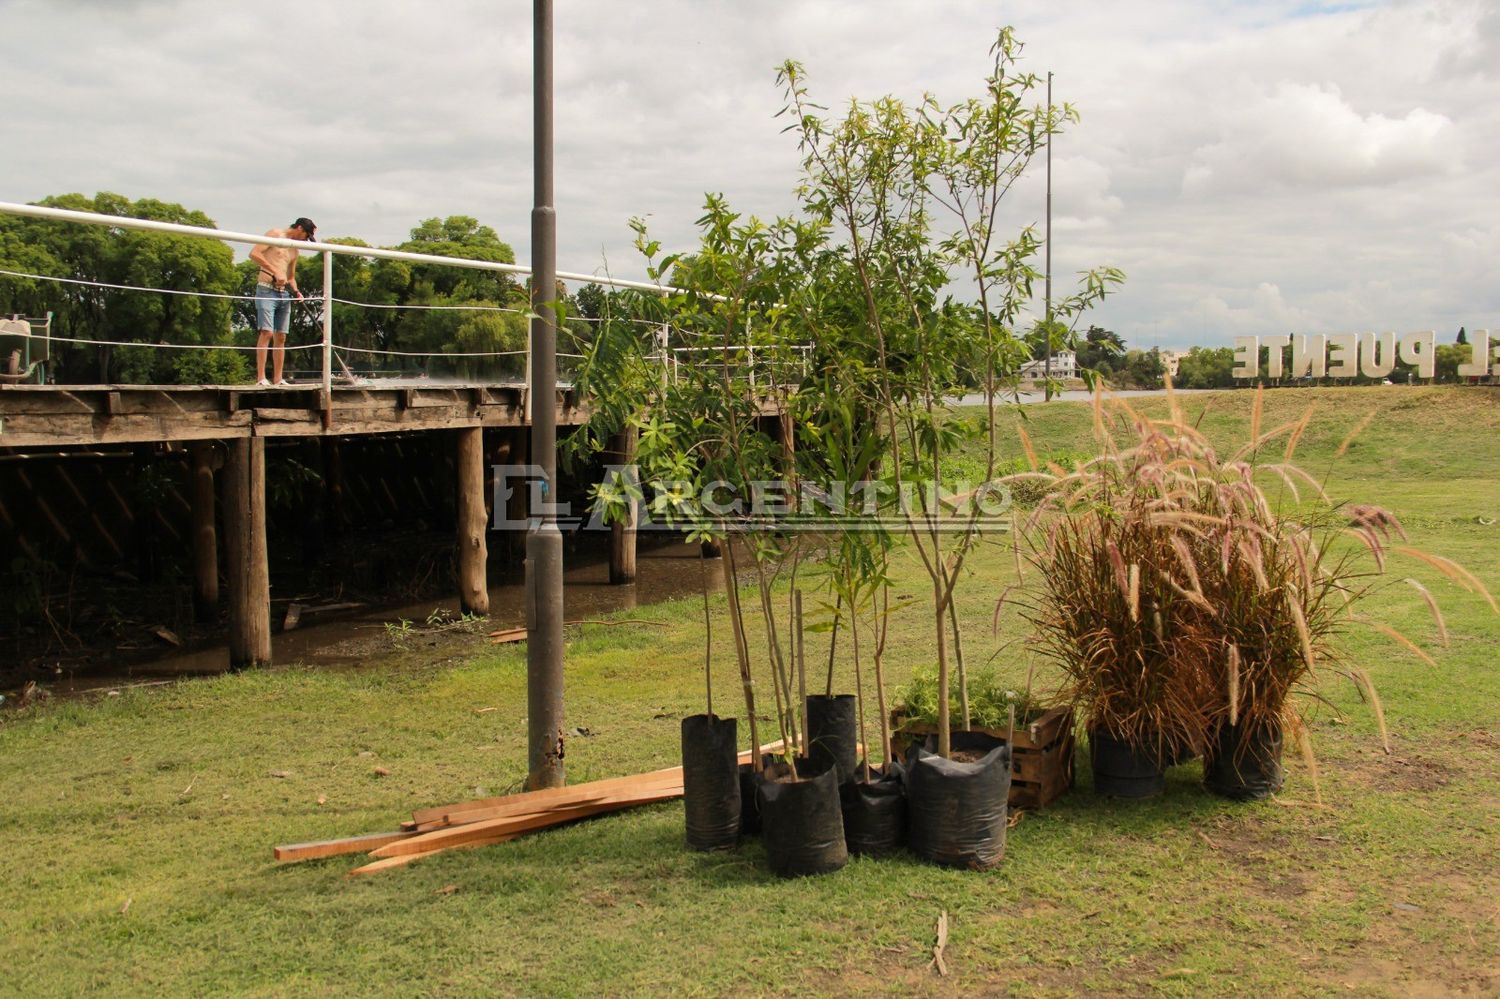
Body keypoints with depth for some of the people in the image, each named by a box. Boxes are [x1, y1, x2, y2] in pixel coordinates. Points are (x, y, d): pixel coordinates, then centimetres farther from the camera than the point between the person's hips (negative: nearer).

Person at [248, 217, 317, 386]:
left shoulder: (294, 250, 20)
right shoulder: (274, 234, -1)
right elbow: (254, 253, -14)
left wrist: (296, 291, 6)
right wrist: (276, 271, -20)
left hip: (284, 294, 7)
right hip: (267, 290, -7)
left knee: (280, 337, 5)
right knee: (266, 332, -15)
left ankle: (278, 378, 8)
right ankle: (261, 377, -18)